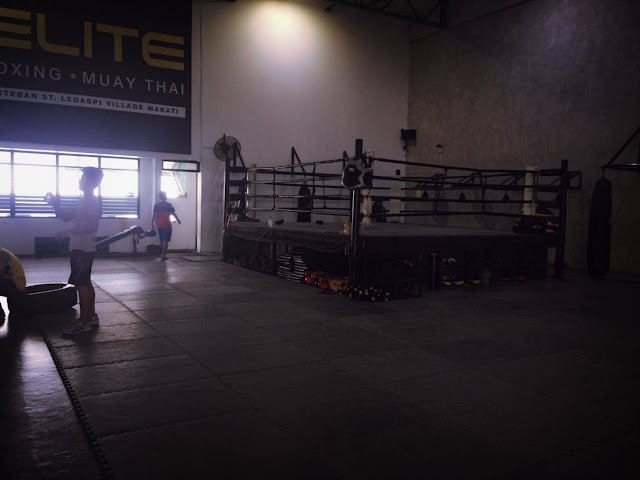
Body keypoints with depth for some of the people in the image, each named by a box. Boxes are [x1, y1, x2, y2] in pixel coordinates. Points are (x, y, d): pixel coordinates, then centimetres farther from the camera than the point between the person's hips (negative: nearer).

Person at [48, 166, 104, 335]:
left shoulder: (91, 201, -14)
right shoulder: (85, 201, 15)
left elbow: (92, 226, -23)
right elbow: (66, 217, 20)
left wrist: (71, 231, -23)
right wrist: (55, 205, 6)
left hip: (82, 249, -10)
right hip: (80, 247, 10)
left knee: (81, 284, -8)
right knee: (85, 283, 14)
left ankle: (83, 322, -3)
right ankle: (91, 316, 22)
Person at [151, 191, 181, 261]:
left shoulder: (156, 205, 4)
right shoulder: (169, 205, -6)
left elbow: (154, 216, 2)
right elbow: (174, 214, 0)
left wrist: (152, 225, 8)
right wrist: (178, 220, 16)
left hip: (159, 225, 4)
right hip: (167, 225, -4)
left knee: (161, 240, 16)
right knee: (166, 241, -4)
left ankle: (163, 254, 26)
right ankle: (164, 255, -10)